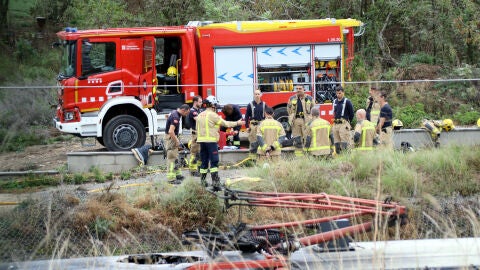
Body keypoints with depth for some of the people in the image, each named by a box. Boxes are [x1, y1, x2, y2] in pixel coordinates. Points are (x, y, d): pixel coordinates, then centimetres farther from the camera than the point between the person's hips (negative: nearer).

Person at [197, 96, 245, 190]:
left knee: (204, 162, 11)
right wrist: (237, 123, 3)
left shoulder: (200, 115, 13)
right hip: (211, 141, -7)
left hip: (202, 141, 7)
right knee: (214, 161, -6)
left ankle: (202, 181, 13)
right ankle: (215, 182, -11)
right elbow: (225, 123, -7)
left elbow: (197, 129, 17)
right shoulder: (212, 115, -11)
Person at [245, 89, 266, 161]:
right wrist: (247, 127, -2)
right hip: (253, 126, -2)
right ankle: (252, 157, 0)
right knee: (253, 142, -4)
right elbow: (246, 116, 4)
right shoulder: (250, 105, 1)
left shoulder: (264, 105, 7)